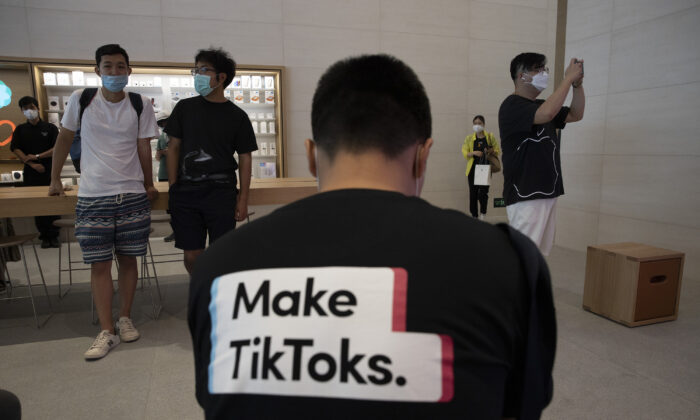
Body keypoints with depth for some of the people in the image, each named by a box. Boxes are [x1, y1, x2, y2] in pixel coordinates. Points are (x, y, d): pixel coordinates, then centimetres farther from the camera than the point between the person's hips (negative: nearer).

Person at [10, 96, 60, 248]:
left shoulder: (50, 128, 7)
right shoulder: (20, 130, 11)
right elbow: (16, 150, 2)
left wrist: (38, 156, -10)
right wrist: (32, 164, -10)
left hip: (50, 172, -1)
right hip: (31, 173, 2)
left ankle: (53, 236, 4)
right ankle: (44, 236, 8)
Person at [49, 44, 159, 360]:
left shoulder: (141, 105, 1)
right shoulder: (81, 99, 1)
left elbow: (144, 148, 4)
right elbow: (65, 138, 11)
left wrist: (149, 185, 5)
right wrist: (55, 179, 15)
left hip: (132, 195, 0)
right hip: (92, 196, 0)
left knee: (128, 259, 7)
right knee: (99, 263, 1)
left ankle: (125, 318, 24)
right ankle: (107, 332, 10)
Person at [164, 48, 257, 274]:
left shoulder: (237, 116, 3)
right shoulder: (184, 108, 9)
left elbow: (245, 158, 3)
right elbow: (173, 147, 11)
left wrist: (243, 199, -3)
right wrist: (173, 187, 2)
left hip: (221, 193, -2)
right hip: (186, 192, 2)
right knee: (192, 256, 7)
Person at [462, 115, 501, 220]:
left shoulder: (490, 136, 6)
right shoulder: (469, 138, 9)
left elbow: (498, 151, 10)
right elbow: (464, 153, 4)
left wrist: (491, 151, -12)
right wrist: (474, 153, -14)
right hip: (473, 169, 1)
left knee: (483, 193, -12)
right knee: (473, 193, 3)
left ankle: (482, 213, 9)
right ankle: (474, 216, 14)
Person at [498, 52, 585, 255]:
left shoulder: (540, 105, 19)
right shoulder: (512, 105, -10)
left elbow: (575, 115, 22)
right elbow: (546, 114, -26)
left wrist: (578, 83, 7)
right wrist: (568, 78, -14)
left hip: (547, 193, 9)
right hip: (525, 195, -9)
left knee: (540, 253, 13)